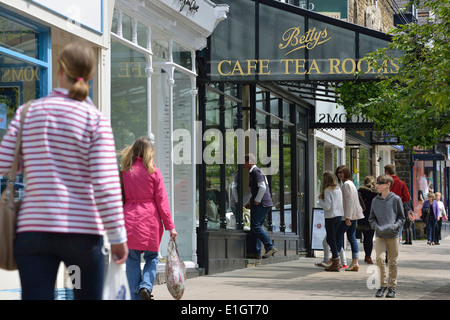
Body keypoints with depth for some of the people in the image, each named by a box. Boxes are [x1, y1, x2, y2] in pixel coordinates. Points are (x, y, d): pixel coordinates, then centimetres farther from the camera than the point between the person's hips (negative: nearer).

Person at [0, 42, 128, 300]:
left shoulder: (29, 112, 5)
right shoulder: (95, 118, -4)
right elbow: (105, 183, -10)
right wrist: (117, 236, -5)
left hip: (34, 226, 2)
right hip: (83, 230, -2)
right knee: (88, 296, 14)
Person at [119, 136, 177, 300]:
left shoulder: (125, 171, 3)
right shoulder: (154, 172, -2)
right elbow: (162, 201, -2)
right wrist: (170, 226, 1)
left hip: (129, 219, 1)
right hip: (150, 219, -1)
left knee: (132, 259, 6)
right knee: (152, 257, 12)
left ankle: (135, 295, 2)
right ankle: (146, 285, -9)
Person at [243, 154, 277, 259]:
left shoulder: (256, 171, -9)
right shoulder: (253, 172, 23)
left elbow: (262, 187, -20)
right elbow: (249, 191, 31)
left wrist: (257, 200, -15)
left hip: (262, 204, -10)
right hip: (261, 204, 10)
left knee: (256, 226, -14)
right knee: (255, 227, 9)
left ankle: (270, 247, -15)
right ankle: (256, 252, 9)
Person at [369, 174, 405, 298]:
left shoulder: (396, 199, -1)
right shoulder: (375, 200, 6)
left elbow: (402, 217, 4)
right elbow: (371, 218, 11)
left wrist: (395, 225, -14)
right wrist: (377, 227, -8)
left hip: (393, 236, -1)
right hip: (379, 236, 1)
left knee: (392, 262, 4)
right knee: (380, 258, -16)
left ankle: (392, 287, 15)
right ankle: (383, 284, -1)